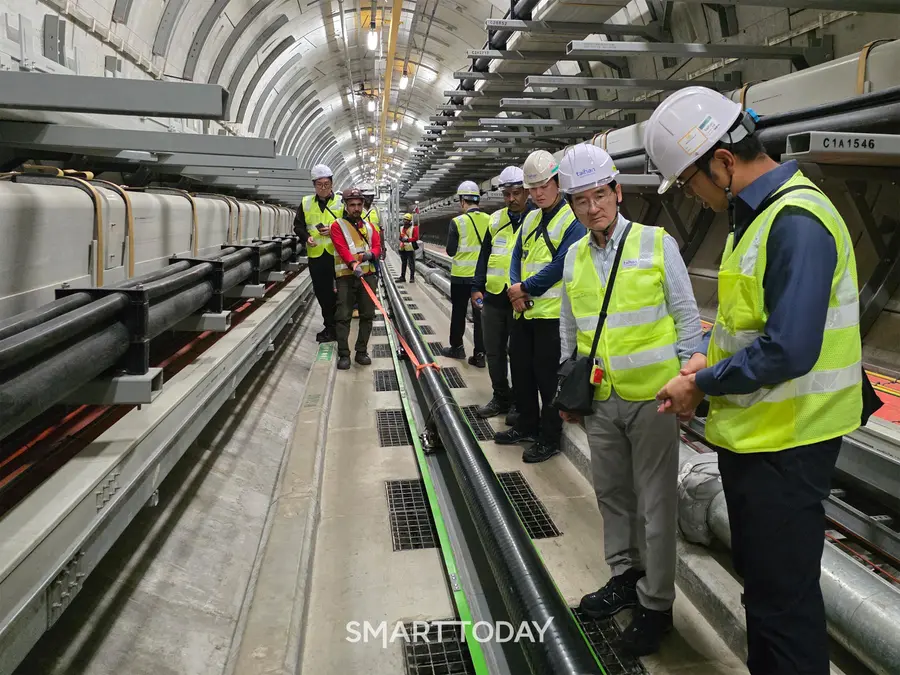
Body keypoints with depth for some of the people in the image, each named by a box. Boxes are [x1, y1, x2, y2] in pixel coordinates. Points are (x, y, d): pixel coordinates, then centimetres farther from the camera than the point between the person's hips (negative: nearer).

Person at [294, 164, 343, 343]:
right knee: (321, 292, 9)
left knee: (335, 292, -1)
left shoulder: (341, 202, 0)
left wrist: (334, 231, -16)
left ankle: (332, 328, 10)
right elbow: (298, 225, 12)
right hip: (315, 255, 3)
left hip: (336, 254, -3)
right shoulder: (306, 203, 9)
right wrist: (306, 237, -7)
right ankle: (330, 326, 21)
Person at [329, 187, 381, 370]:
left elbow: (377, 245, 9)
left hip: (368, 275, 5)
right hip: (347, 276, -4)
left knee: (367, 315, 6)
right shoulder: (337, 225, 0)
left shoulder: (369, 226, 17)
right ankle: (343, 354, 1)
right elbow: (342, 248, -13)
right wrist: (353, 264, -30)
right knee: (344, 317, -5)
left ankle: (362, 351, 16)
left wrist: (371, 254, -15)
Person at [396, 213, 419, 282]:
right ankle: (402, 277, 21)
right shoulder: (401, 227, 12)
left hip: (410, 248, -6)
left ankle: (412, 277, 6)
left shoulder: (413, 228, -8)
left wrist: (407, 239, -19)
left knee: (411, 264, -1)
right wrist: (401, 239, 1)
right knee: (404, 263, 14)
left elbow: (416, 238, -12)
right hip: (403, 248, 6)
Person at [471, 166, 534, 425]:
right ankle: (501, 397, 27)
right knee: (494, 350, 12)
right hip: (493, 297, 5)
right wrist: (477, 288, 9)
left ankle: (519, 402, 19)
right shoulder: (496, 219, 11)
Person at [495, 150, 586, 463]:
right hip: (523, 310, 8)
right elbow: (517, 256, 11)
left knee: (548, 377, 1)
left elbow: (560, 265, -18)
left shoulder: (573, 220, -10)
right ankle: (526, 425, 34)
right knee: (520, 369, 16)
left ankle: (549, 438, 15)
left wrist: (525, 288, -12)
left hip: (552, 313, -8)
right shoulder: (530, 219, 14)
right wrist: (515, 290, -7)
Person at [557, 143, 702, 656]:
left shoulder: (657, 243, -6)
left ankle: (656, 604, 21)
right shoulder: (575, 257, 7)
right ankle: (626, 578, 36)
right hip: (600, 400, 5)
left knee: (655, 503, 5)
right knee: (612, 494, 16)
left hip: (651, 397, -4)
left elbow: (687, 317, -3)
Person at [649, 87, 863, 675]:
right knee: (761, 578, 24)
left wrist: (701, 385, -16)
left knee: (783, 594, 5)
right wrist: (710, 360, 2)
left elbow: (789, 351, -28)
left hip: (784, 446, -10)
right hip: (753, 434, 10)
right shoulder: (756, 213, 10)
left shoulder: (797, 221, -21)